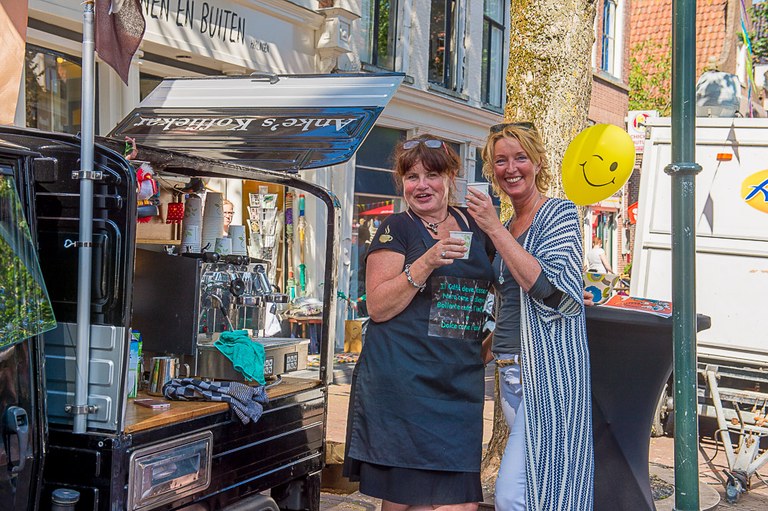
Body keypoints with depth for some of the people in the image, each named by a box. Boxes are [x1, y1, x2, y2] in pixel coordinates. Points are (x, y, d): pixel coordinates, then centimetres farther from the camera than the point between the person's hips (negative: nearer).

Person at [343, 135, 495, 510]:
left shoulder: (472, 226, 13)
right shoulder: (397, 229, 0)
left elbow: (490, 282, 30)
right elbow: (378, 307, -9)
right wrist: (425, 264, -19)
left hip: (460, 383, 4)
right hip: (403, 378, -4)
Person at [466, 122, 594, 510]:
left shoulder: (558, 214, -5)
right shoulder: (506, 227, 16)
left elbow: (548, 288, -20)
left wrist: (494, 229, -18)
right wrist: (488, 347, 16)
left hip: (548, 374, -8)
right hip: (511, 373, 8)